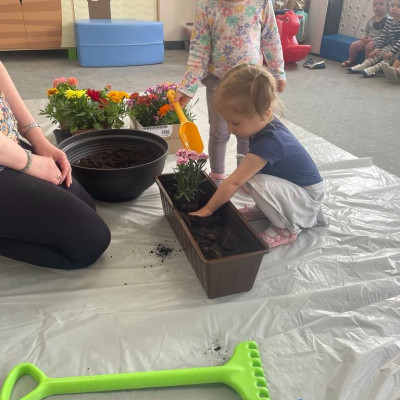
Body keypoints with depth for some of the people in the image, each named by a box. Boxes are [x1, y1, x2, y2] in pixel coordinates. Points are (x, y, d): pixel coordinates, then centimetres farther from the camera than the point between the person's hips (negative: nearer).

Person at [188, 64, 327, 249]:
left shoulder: (270, 141, -33)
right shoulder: (265, 125, -8)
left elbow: (234, 182, -25)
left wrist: (207, 209, -17)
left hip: (308, 196, -8)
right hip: (290, 185, 8)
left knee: (258, 184, -32)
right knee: (247, 170, -6)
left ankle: (287, 229, -7)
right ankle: (265, 209, 15)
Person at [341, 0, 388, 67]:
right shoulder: (371, 20, 11)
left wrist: (372, 39, -22)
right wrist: (364, 37, -2)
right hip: (368, 39, 7)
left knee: (369, 46, -36)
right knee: (353, 45, -5)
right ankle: (351, 61, 15)